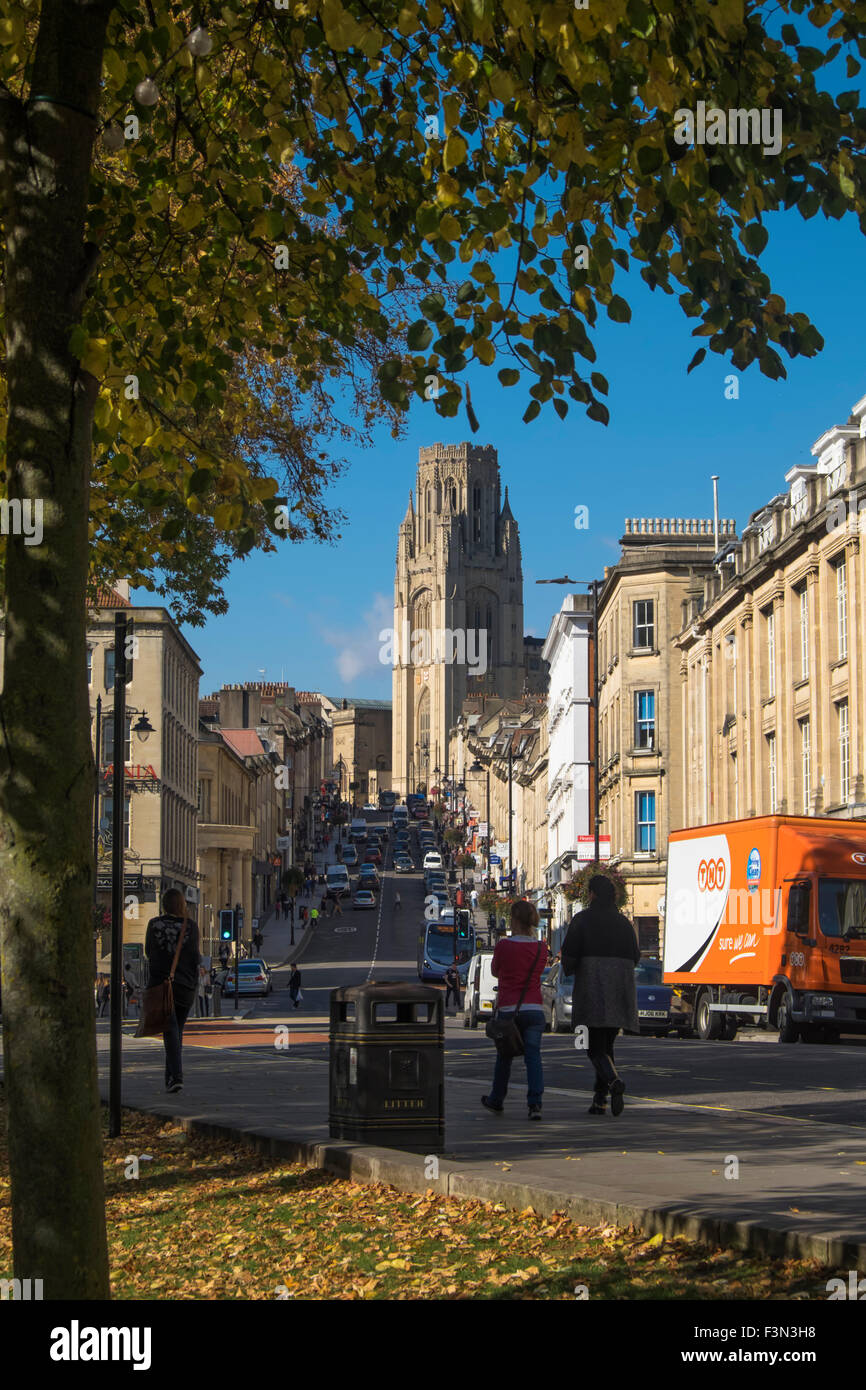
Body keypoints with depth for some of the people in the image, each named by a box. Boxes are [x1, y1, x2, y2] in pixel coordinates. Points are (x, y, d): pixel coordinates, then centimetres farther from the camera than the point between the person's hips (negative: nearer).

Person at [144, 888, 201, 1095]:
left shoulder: (154, 924, -4)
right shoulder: (191, 927, -4)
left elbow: (148, 951, 8)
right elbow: (195, 959, -4)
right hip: (185, 986, 1)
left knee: (170, 1032, -6)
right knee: (177, 1031, 16)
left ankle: (176, 1076, -21)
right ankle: (171, 1077, 22)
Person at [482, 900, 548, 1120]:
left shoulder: (504, 946, -8)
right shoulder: (541, 948, 1)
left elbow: (494, 971, 8)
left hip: (508, 1009, -2)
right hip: (534, 1009, 2)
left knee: (504, 1057, 14)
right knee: (533, 1056, -1)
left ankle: (496, 1100, 30)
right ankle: (535, 1104, -14)